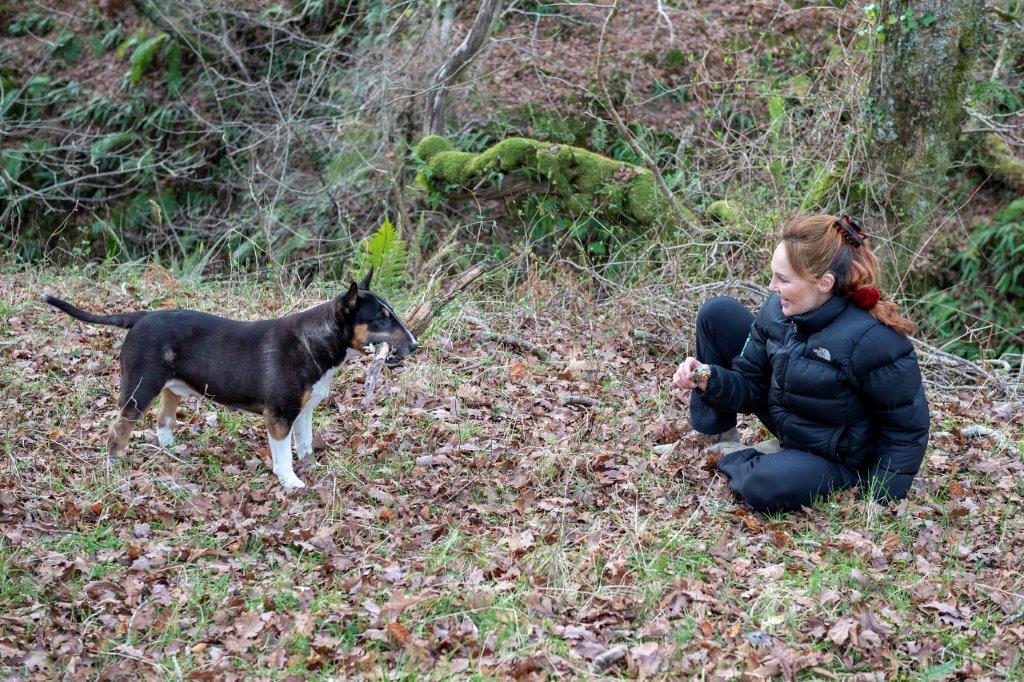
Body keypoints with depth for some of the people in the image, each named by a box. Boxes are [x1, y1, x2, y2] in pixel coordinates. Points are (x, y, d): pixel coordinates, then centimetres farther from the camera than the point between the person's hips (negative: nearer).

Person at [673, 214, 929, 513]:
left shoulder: (872, 339, -32)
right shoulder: (777, 309, -12)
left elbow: (908, 426, -21)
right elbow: (751, 388, -3)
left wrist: (880, 498, -22)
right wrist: (708, 378, -24)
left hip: (836, 460, -6)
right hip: (784, 419, 6)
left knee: (763, 486, -39)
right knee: (716, 313, -5)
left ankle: (734, 458, -1)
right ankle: (720, 439, 5)